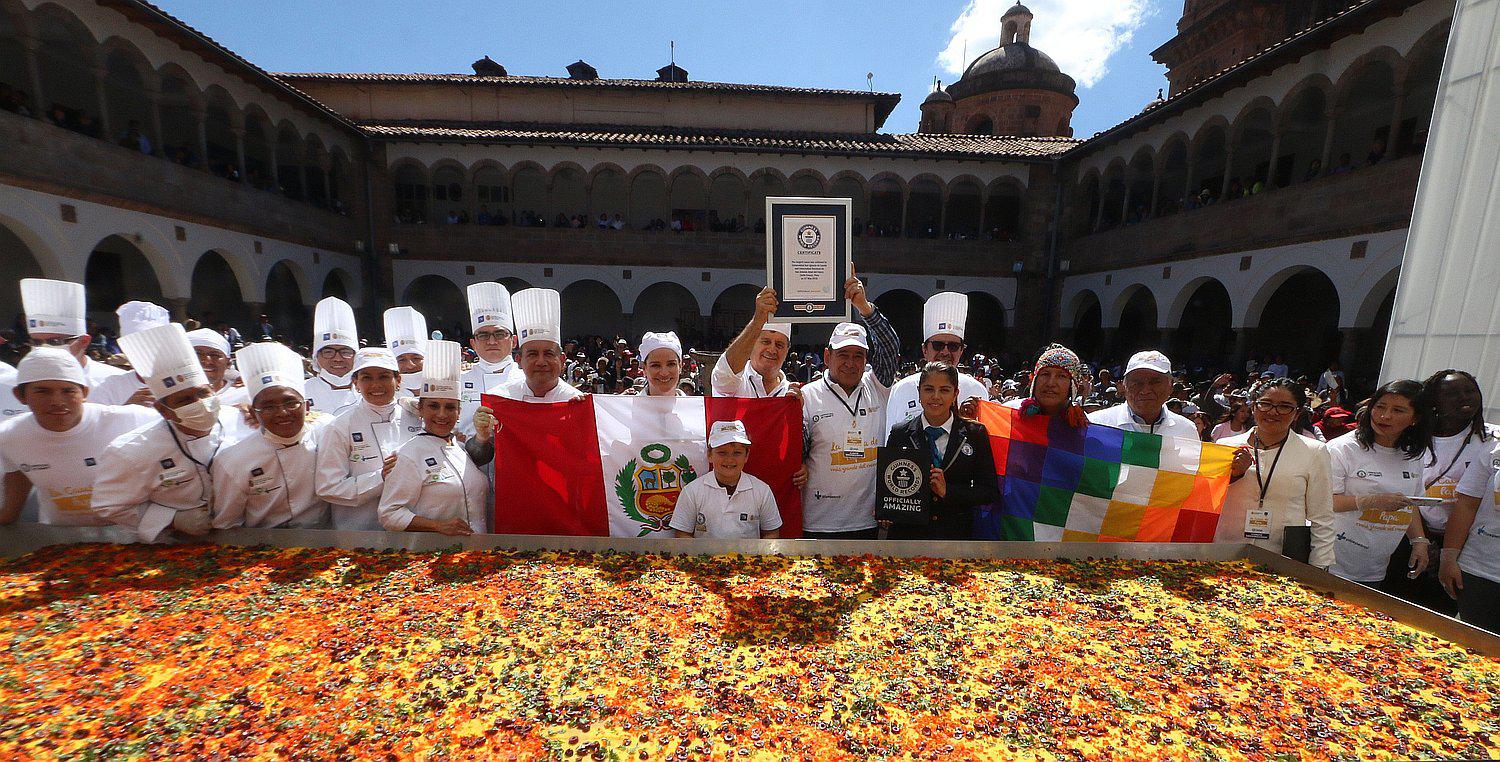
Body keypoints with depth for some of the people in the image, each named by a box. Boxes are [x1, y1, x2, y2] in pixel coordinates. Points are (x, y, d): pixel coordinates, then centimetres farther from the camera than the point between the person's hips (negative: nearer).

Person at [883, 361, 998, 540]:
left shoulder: (975, 434, -2)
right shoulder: (900, 433, -2)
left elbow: (991, 492, -3)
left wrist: (948, 491, -17)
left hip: (957, 534, 0)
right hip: (908, 533, 0)